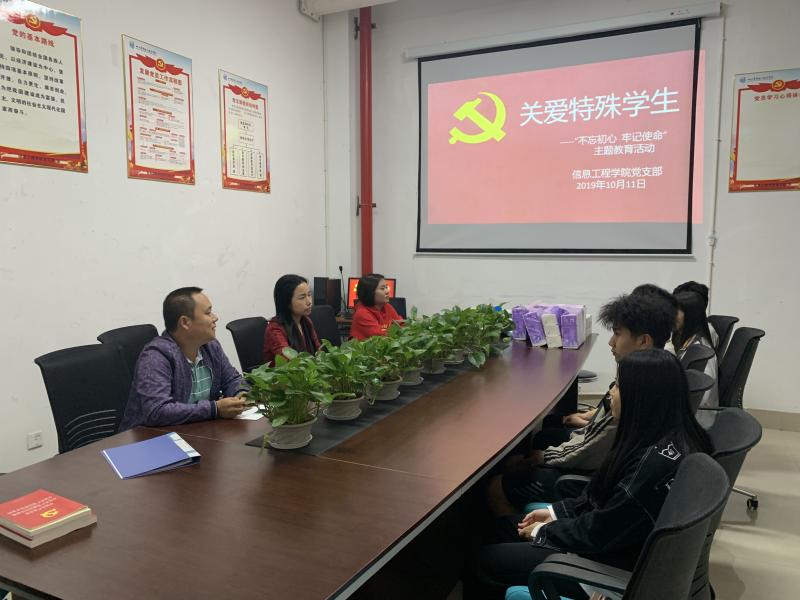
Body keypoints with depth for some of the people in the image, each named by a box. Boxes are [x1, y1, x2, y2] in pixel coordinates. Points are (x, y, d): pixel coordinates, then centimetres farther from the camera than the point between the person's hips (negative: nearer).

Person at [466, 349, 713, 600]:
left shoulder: (656, 463, -32)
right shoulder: (663, 436, -2)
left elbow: (599, 532, -24)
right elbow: (607, 499, 10)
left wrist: (543, 531, -7)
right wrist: (555, 511, 7)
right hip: (616, 539, 9)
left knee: (484, 562, -5)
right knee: (508, 527, 15)